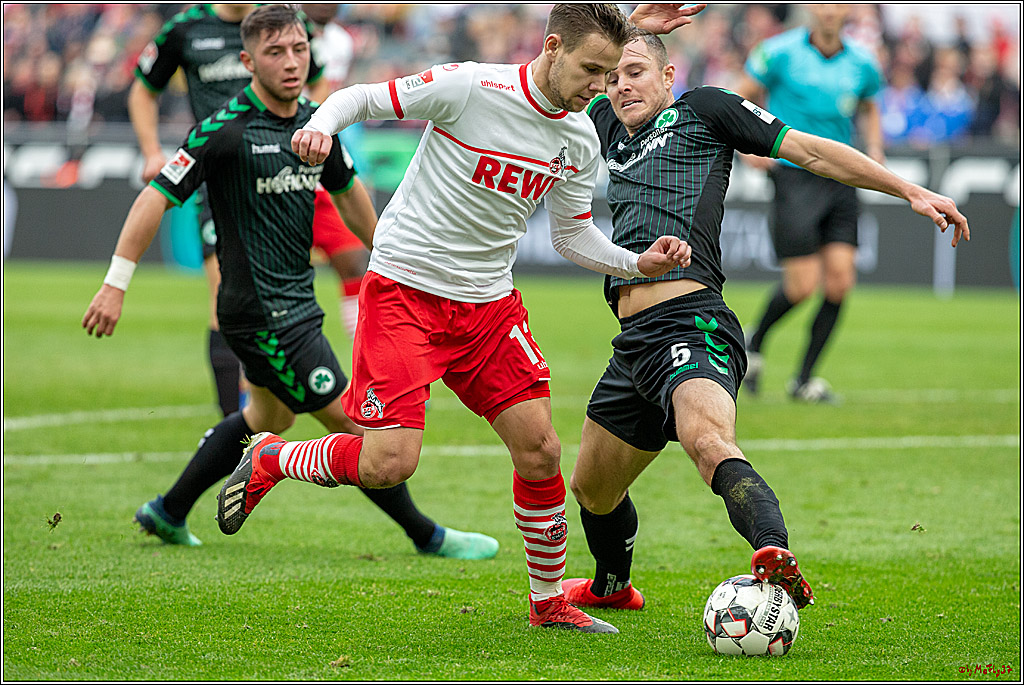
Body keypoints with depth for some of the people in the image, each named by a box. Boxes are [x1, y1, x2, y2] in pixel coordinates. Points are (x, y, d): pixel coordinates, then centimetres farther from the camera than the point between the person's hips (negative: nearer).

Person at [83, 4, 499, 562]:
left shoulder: (316, 122, 5)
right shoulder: (226, 129, -18)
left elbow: (346, 191, 23)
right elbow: (156, 197, -16)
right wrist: (116, 284, -18)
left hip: (296, 302, 9)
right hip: (261, 312, -9)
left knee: (268, 420, 25)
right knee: (353, 422, -4)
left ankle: (168, 513, 35)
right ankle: (427, 536, 8)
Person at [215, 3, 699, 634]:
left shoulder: (580, 140, 3)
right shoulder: (469, 87, -16)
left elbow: (572, 234, 14)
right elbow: (362, 98, -7)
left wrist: (638, 263, -2)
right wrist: (320, 126, -28)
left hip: (489, 303, 6)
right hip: (404, 290, -6)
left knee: (540, 448, -3)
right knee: (390, 462, -15)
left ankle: (550, 601, 16)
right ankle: (269, 459, 14)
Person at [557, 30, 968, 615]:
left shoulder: (703, 110, 11)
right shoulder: (607, 125, 27)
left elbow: (810, 150, 10)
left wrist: (911, 191, 4)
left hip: (692, 325, -7)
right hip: (633, 342, 7)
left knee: (708, 440, -36)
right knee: (591, 488, 20)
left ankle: (778, 557, -57)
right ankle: (612, 587, 47)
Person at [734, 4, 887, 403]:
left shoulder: (861, 64, 6)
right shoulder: (780, 53, -6)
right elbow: (740, 98, 3)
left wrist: (874, 148, 9)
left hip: (840, 178, 4)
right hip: (794, 175, -4)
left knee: (840, 280, -6)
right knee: (803, 284, -10)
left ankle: (804, 379, 8)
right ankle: (754, 346, 20)